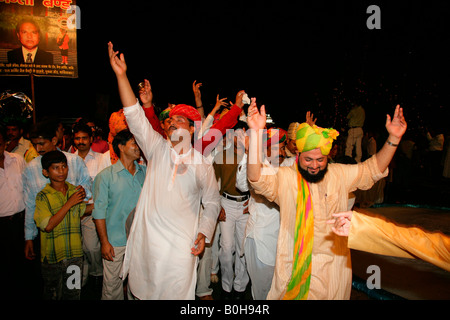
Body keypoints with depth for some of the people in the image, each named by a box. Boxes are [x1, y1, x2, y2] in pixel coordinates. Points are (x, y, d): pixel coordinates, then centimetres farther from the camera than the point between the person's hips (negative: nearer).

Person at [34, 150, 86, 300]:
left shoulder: (75, 191, 3)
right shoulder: (43, 196, -9)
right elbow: (48, 226, -19)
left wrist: (82, 199, -1)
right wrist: (69, 203, -20)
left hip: (75, 253, 3)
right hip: (52, 255, -3)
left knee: (73, 293, 13)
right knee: (53, 294, 14)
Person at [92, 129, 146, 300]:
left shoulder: (145, 172, 4)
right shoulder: (106, 176, -5)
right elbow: (99, 211, -5)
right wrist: (104, 242, -8)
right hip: (115, 241, -3)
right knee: (112, 283, 8)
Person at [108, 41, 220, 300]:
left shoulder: (202, 164, 0)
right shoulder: (158, 148, 3)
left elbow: (212, 203, 7)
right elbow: (135, 116, -5)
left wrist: (203, 233, -7)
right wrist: (121, 75, -10)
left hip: (181, 246, -2)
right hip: (146, 239, 2)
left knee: (178, 293, 4)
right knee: (144, 290, 13)